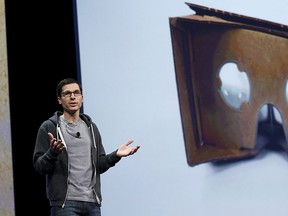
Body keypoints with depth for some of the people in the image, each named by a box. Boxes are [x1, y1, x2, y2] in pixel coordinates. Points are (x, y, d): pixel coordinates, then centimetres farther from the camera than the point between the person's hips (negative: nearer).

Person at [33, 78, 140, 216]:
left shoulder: (91, 127, 15)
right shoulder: (49, 127, -1)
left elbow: (99, 165, 16)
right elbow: (39, 166, -5)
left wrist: (116, 155, -2)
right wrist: (53, 152, -24)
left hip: (92, 202, 5)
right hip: (65, 203, -5)